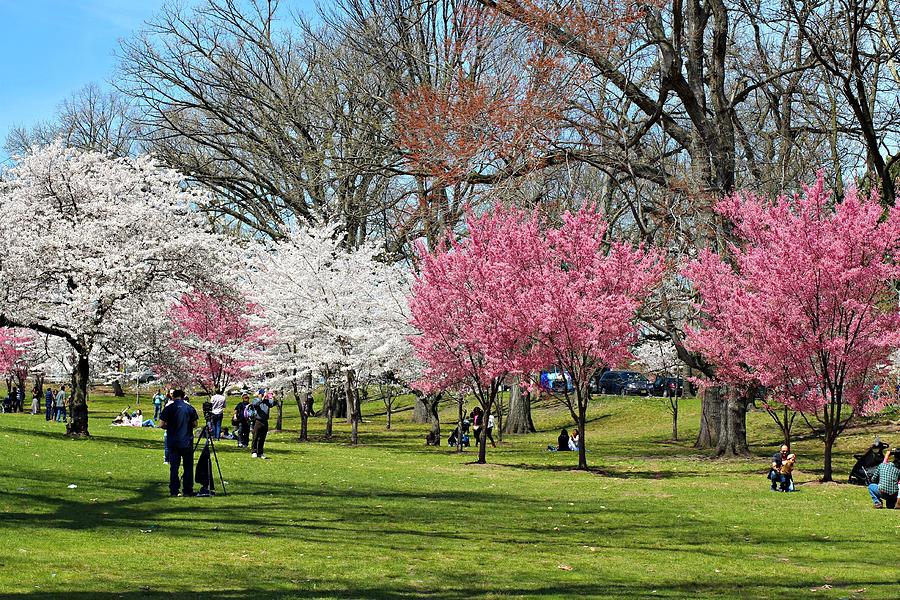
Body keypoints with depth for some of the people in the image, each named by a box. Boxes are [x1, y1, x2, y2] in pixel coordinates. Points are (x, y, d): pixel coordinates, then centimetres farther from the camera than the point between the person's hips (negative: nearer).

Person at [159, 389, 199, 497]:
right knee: (188, 467, 6)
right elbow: (195, 424, 4)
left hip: (173, 442, -1)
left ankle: (173, 491, 1)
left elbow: (162, 424, -5)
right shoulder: (190, 408, 0)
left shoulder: (169, 408, -4)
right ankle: (187, 490, 5)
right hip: (187, 442, 1)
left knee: (173, 467, 4)